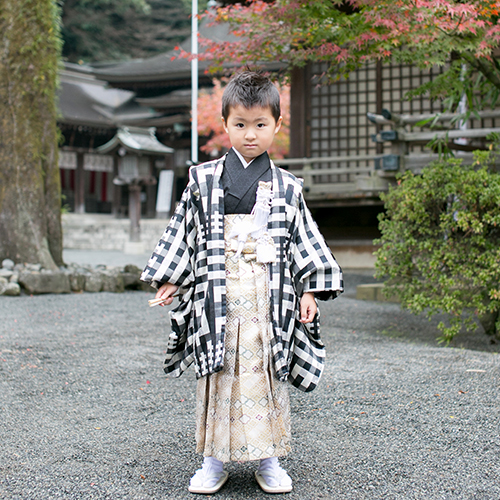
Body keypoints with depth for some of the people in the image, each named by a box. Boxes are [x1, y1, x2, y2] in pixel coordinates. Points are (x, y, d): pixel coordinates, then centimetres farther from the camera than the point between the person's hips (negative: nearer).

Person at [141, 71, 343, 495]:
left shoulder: (287, 188, 7)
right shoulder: (203, 181, 6)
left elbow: (305, 238, 9)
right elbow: (183, 232, 10)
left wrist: (310, 289, 4)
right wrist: (169, 279, 6)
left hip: (269, 298, 0)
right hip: (218, 294, 0)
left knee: (267, 374, 2)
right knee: (219, 374, 3)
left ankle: (269, 460, 14)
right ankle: (214, 461, 13)